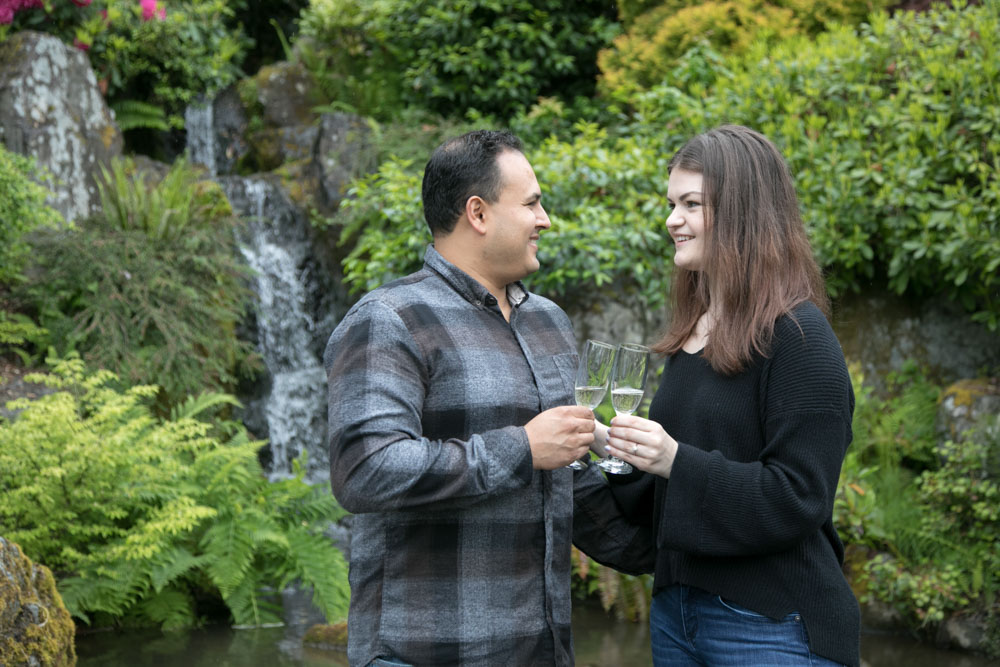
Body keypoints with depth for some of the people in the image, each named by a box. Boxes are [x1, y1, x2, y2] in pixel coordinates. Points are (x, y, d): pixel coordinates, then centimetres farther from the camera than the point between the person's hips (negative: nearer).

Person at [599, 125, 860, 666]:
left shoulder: (798, 336, -13)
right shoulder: (691, 331, 10)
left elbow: (797, 499, -19)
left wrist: (676, 461, -25)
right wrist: (618, 457, 2)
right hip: (675, 608, 8)